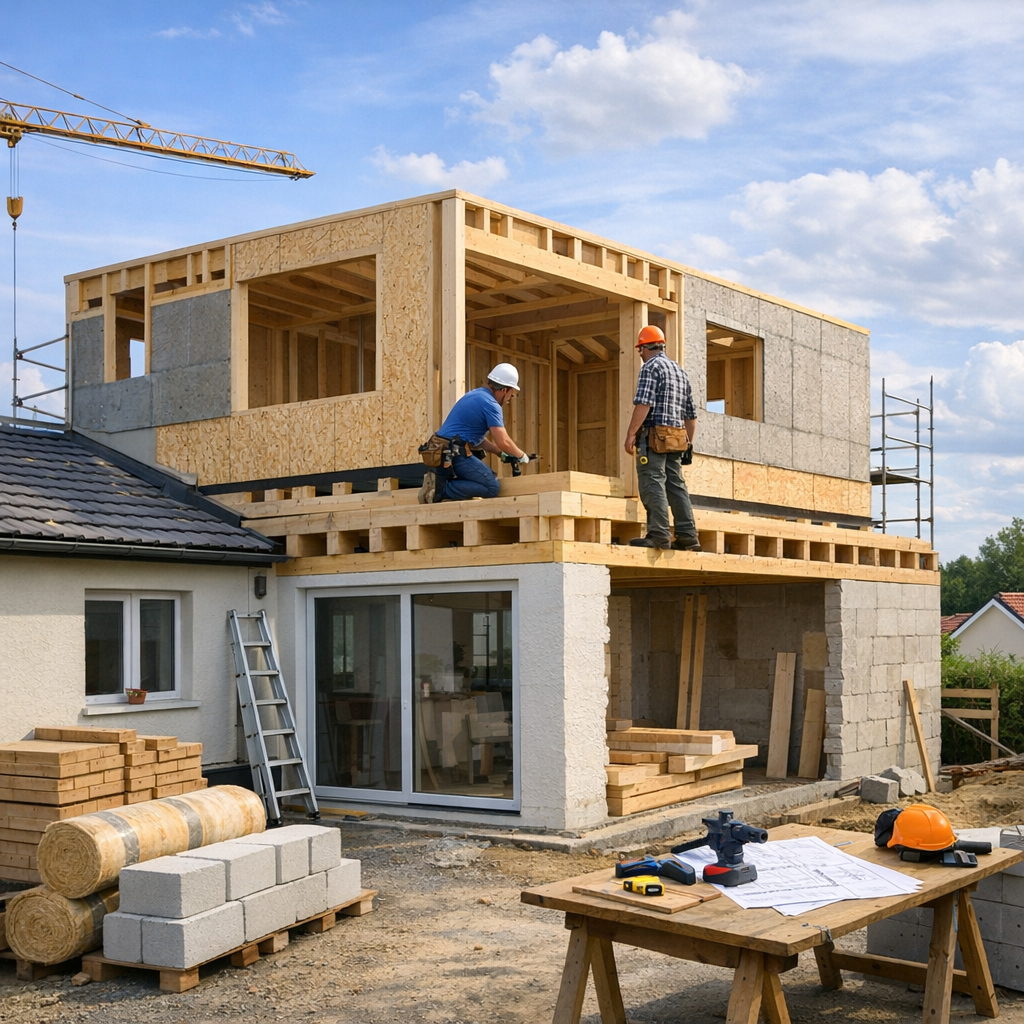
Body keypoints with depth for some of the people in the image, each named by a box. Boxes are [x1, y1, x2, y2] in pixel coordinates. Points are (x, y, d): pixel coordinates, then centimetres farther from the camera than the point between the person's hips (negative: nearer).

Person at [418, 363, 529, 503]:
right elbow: (503, 442, -15)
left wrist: (500, 453, 22)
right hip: (455, 453, -10)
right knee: (491, 487, -13)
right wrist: (522, 456, 3)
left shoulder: (475, 394, 20)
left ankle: (439, 479, 2)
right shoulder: (491, 404, -10)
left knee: (489, 475, 16)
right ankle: (440, 490, -19)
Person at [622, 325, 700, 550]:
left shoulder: (651, 367, -4)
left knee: (652, 484, -10)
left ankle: (658, 533, -18)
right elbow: (691, 414, 21)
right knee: (676, 485, 8)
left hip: (653, 435, -8)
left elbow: (643, 403, -17)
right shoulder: (680, 371, 22)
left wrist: (630, 434, -16)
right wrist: (689, 443, 24)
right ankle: (687, 535, 4)